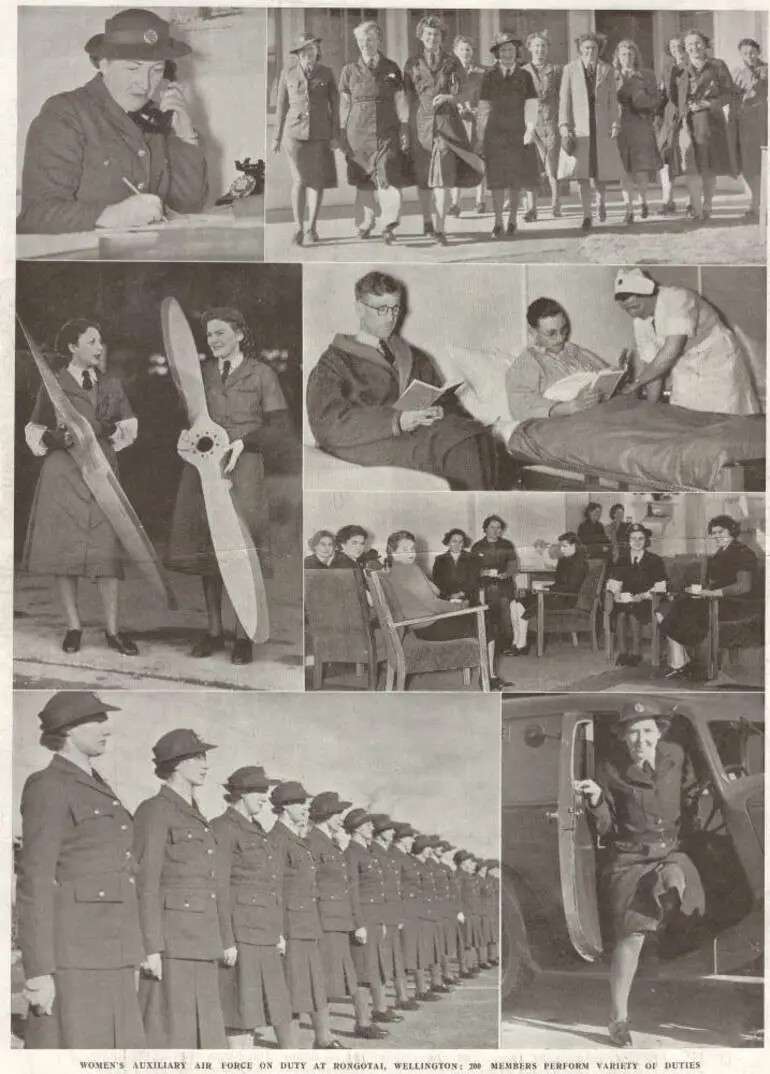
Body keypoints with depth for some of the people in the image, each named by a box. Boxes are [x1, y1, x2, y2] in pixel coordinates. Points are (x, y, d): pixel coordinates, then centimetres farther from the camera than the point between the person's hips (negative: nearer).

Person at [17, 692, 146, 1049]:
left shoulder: (98, 789, 19)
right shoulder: (48, 787, -8)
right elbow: (35, 882, -13)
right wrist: (39, 972, -18)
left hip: (110, 955, 9)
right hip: (71, 955, -9)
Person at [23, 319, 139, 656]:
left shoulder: (111, 385, 13)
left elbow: (129, 427, 12)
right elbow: (34, 431, 7)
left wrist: (110, 430, -8)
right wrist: (53, 438, -14)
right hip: (63, 473, -2)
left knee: (107, 549, -5)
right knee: (64, 548, -1)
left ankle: (112, 629, 1)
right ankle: (73, 626, 9)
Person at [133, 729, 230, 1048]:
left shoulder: (196, 817, 18)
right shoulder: (154, 811, -8)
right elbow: (145, 883, -14)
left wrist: (226, 938, 18)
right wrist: (150, 948, -18)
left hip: (201, 942, 8)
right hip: (170, 939, -8)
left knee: (205, 1031, 9)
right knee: (167, 1033, -6)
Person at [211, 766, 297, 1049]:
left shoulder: (257, 831, 19)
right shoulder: (222, 829, -9)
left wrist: (278, 932, 17)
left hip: (265, 936, 9)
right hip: (239, 933, -9)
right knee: (240, 1015, -4)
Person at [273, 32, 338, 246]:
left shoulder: (326, 73, 0)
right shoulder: (288, 72, -1)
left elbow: (334, 105, 3)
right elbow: (282, 104, 4)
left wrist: (335, 136, -5)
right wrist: (277, 136, 4)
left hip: (320, 133, 1)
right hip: (295, 131, -1)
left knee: (317, 180, -2)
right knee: (299, 181, -9)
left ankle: (312, 229, 7)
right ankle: (298, 229, 3)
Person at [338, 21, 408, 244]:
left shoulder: (392, 69, 9)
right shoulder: (349, 71, 8)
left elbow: (401, 102, 10)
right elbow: (344, 104, 10)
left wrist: (404, 129, 3)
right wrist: (342, 134, 5)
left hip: (387, 133, -1)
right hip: (358, 133, 1)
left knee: (389, 179, -12)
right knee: (363, 182, 4)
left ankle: (389, 225, -13)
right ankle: (365, 225, 16)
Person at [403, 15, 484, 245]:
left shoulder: (452, 62, 7)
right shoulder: (412, 64, 8)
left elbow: (457, 93, 3)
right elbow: (408, 97, 9)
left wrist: (446, 98, -19)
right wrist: (406, 129, 3)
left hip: (447, 123, -1)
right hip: (420, 123, 1)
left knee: (443, 177, -11)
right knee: (423, 177, 8)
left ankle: (439, 230, -11)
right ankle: (427, 221, 28)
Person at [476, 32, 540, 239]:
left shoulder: (524, 75, 7)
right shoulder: (489, 76, 6)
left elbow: (531, 105, 1)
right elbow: (483, 107, 4)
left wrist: (530, 129, -12)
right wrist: (480, 136, 1)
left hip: (518, 133, 1)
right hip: (495, 133, -1)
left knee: (517, 179, 3)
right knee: (497, 179, -4)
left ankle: (512, 220, 16)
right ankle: (498, 223, 1)